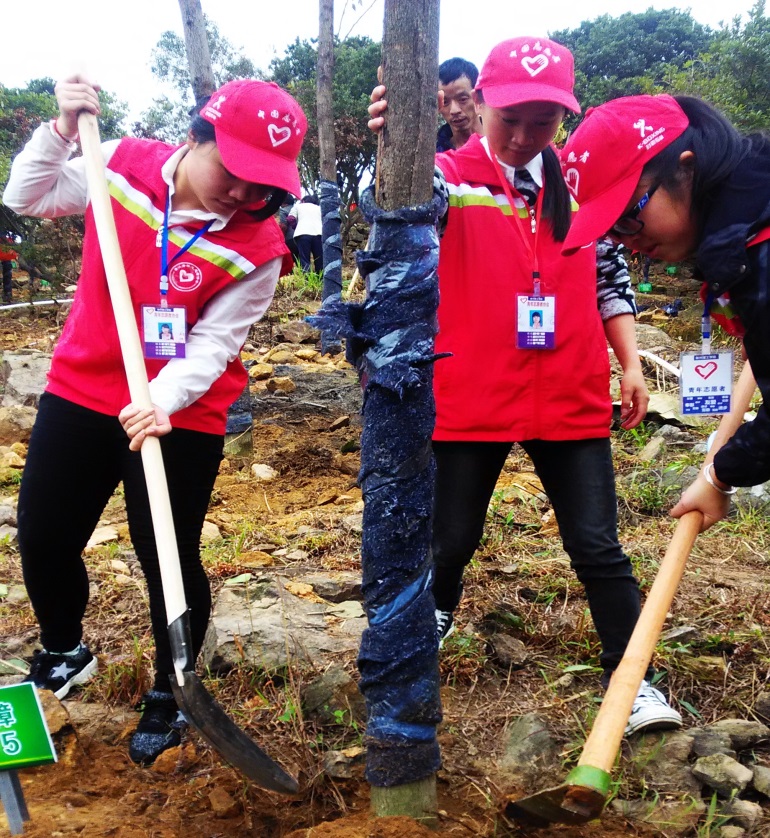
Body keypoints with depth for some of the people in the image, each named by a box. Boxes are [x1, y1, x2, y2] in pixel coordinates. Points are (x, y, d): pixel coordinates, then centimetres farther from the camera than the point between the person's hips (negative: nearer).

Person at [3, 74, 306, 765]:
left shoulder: (257, 246, -16)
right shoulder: (121, 164, -6)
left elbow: (212, 344, -18)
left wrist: (163, 401, -34)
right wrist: (63, 129, -8)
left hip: (179, 417, -4)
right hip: (79, 391, 4)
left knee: (168, 558, 1)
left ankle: (171, 691, 30)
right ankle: (64, 655, 44)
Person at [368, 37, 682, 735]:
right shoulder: (450, 177, -4)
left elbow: (610, 275, 14)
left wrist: (630, 362, 9)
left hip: (572, 399, 2)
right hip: (470, 399, -2)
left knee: (597, 547, 6)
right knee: (452, 538, 14)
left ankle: (634, 682, 21)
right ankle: (437, 614, 44)